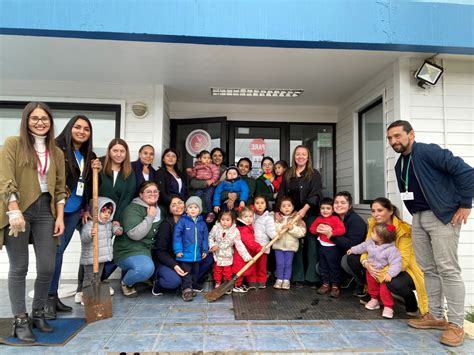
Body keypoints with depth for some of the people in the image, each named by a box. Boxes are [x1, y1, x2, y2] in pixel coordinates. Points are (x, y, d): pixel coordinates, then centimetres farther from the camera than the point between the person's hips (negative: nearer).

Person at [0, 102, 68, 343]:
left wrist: (60, 217, 5)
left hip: (45, 211, 4)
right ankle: (20, 320, 15)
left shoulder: (56, 152, 13)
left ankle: (38, 314, 23)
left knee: (47, 267, 3)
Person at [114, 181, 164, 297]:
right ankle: (125, 283, -4)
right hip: (129, 252, -7)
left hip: (149, 251, 7)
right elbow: (134, 234, -27)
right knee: (146, 268, -36)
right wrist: (149, 217, -21)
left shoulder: (160, 211, 11)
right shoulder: (132, 209, -13)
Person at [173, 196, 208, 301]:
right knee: (186, 272, 2)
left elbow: (205, 237, 10)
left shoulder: (202, 223, 4)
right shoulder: (182, 221, -9)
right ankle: (186, 289, 12)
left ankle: (190, 287, 30)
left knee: (195, 272, 16)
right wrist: (178, 250, -14)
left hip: (197, 255, 5)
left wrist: (205, 250, 6)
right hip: (185, 254, -5)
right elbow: (177, 236, -11)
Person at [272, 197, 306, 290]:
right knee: (280, 263, 4)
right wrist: (281, 227, -20)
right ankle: (279, 279, 18)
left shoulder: (297, 219, -1)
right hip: (279, 245, 1)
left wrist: (292, 228, -20)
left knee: (288, 264, 6)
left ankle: (286, 280, 19)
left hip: (291, 246, 0)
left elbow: (302, 233, -8)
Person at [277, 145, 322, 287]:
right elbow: (281, 194, 9)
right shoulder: (288, 174, 12)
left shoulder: (314, 174, 1)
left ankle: (312, 277, 6)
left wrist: (304, 209, -22)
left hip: (310, 215, -3)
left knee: (311, 245, -1)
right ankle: (298, 276, 15)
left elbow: (315, 194, -10)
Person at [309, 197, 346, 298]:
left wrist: (331, 232, -30)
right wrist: (317, 230, -10)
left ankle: (335, 286, 14)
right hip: (322, 247, 6)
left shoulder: (335, 219, -13)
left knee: (334, 267, 4)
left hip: (332, 247, -6)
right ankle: (325, 284, 27)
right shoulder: (318, 219, 5)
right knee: (323, 267, 14)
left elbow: (342, 230, -25)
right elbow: (311, 228, 10)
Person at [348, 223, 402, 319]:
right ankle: (374, 299, 45)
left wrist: (389, 273, -43)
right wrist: (353, 250, 20)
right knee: (372, 286, 22)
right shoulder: (371, 242, -10)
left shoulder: (391, 250, -31)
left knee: (384, 290, -9)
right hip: (371, 271, 7)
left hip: (384, 274, -6)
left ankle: (388, 306, 12)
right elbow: (363, 246, 11)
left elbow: (396, 264, -33)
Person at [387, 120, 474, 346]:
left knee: (447, 269, -6)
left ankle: (456, 324, 4)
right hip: (418, 218, 9)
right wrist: (416, 214, 12)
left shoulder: (428, 152, -14)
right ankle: (435, 316, 22)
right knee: (427, 269, 11)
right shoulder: (399, 165, 12)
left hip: (442, 216, -8)